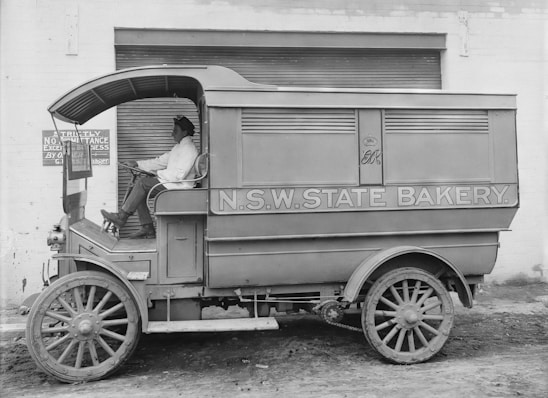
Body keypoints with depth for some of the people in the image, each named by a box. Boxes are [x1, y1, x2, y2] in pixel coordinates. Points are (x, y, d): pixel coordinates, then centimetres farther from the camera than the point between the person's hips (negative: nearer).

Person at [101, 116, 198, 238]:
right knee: (141, 192, -2)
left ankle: (121, 217, -11)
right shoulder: (179, 147, 19)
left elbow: (178, 175, -23)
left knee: (142, 183, -20)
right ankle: (147, 228, -1)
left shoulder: (188, 149, -14)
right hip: (171, 182, 10)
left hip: (179, 186, -10)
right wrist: (137, 163, 12)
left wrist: (158, 173, -12)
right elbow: (161, 161, 18)